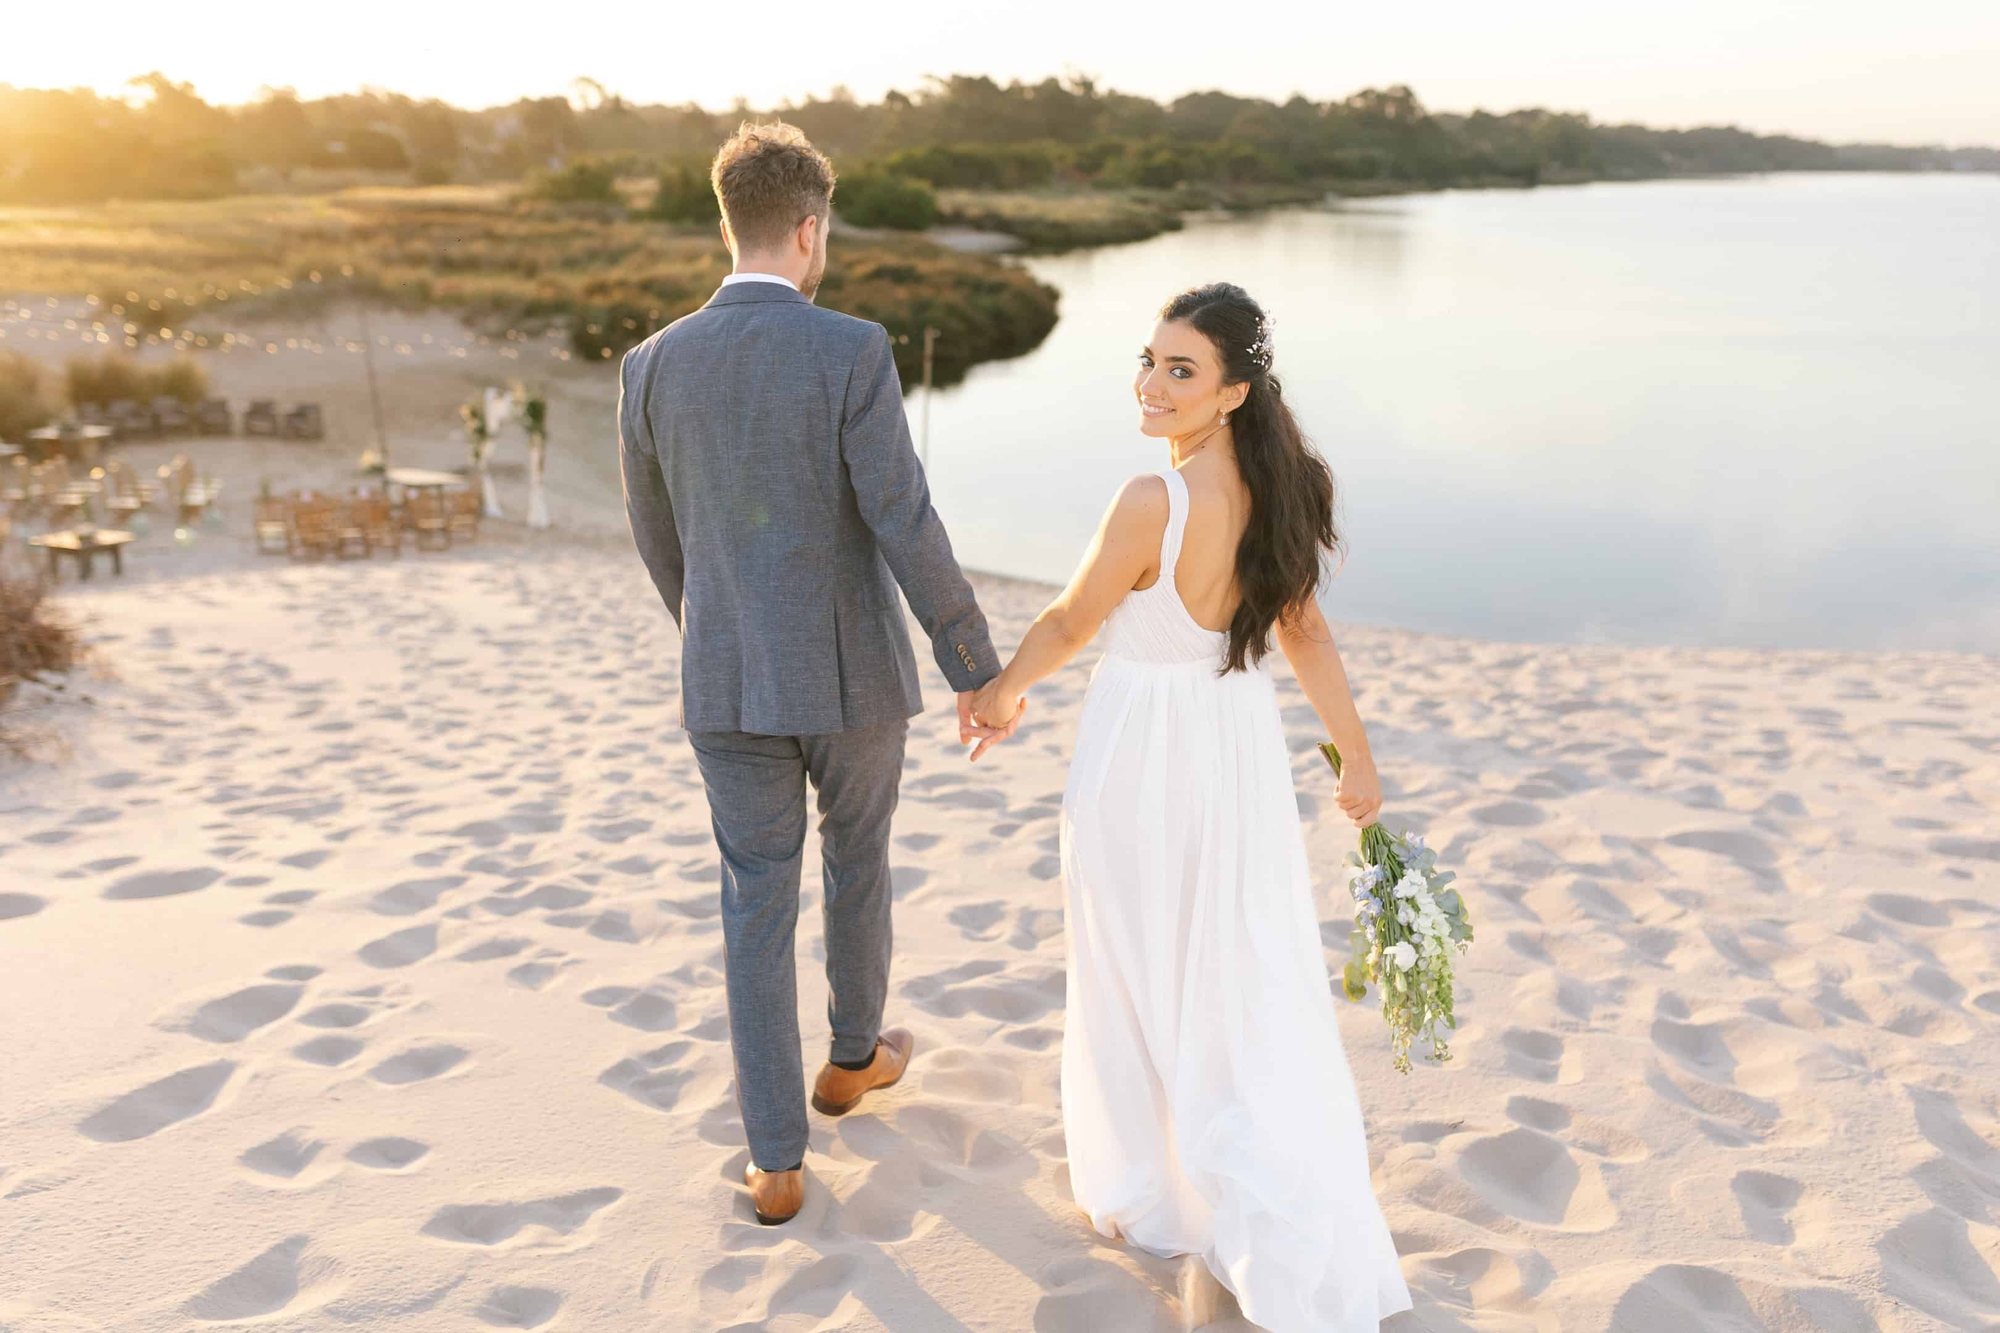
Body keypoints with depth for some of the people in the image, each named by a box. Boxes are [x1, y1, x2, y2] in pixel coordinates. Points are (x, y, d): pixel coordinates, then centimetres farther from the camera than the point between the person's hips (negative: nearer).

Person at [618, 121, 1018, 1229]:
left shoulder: (652, 365, -1)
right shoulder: (851, 352, -14)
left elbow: (657, 536, 11)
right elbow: (908, 530, -18)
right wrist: (978, 670, -8)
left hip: (728, 681, 3)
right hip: (851, 673, -2)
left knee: (757, 906, 12)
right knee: (858, 857, 23)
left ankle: (777, 1162, 14)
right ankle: (853, 1053, 45)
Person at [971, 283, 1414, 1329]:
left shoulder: (1152, 503, -25)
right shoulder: (1277, 485, -2)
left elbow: (1071, 624, -12)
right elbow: (1306, 634, 4)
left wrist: (1002, 691, 6)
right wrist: (1357, 760, 13)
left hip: (1143, 759, -7)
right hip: (1243, 747, 7)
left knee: (1145, 978, 13)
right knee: (1255, 985, 17)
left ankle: (1149, 1193, 34)